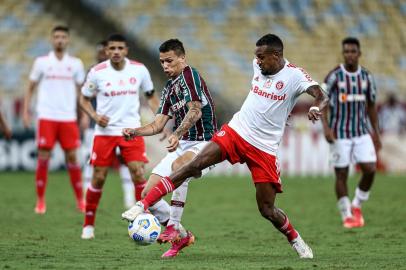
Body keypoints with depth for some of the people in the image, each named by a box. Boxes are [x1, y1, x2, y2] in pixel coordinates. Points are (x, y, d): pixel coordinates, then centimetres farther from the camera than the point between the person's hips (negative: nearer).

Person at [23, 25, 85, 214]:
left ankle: (80, 200, 8)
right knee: (43, 158, -4)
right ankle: (40, 201, 4)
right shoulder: (41, 62, 4)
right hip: (47, 116, -1)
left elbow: (81, 91, 12)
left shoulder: (75, 64, 7)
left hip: (68, 118, 1)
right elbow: (31, 87, 9)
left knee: (72, 157, 0)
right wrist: (26, 111, 0)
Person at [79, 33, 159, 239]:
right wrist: (95, 116, -13)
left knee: (138, 175, -12)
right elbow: (84, 99, 6)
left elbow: (151, 96, 12)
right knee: (98, 178, 1)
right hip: (105, 131, -1)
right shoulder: (97, 72, -6)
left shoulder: (139, 70, -2)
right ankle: (88, 225, 16)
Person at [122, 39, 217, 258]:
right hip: (181, 146, 9)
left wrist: (177, 134, -37)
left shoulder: (189, 74, -9)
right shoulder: (169, 88, 16)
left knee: (178, 165, -41)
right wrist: (135, 132, -4)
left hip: (203, 143, -9)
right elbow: (157, 125, 15)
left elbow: (195, 110, -23)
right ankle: (182, 236, 15)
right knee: (148, 194, -2)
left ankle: (173, 227, -34)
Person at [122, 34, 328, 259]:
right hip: (235, 131, 4)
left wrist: (315, 108, -47)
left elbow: (321, 96, -26)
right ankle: (142, 205, -18)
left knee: (267, 210, -3)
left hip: (264, 150, -4)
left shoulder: (294, 75, -12)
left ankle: (296, 241, 26)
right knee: (194, 166, -17)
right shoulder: (258, 66, 5)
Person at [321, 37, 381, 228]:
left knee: (370, 170, -9)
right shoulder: (334, 76, -7)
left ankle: (357, 206, 14)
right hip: (340, 134, -3)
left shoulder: (366, 76, 5)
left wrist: (376, 133, 13)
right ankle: (347, 216, 10)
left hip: (362, 133, 3)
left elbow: (371, 105, 14)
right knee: (341, 175, -1)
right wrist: (326, 127, -19)